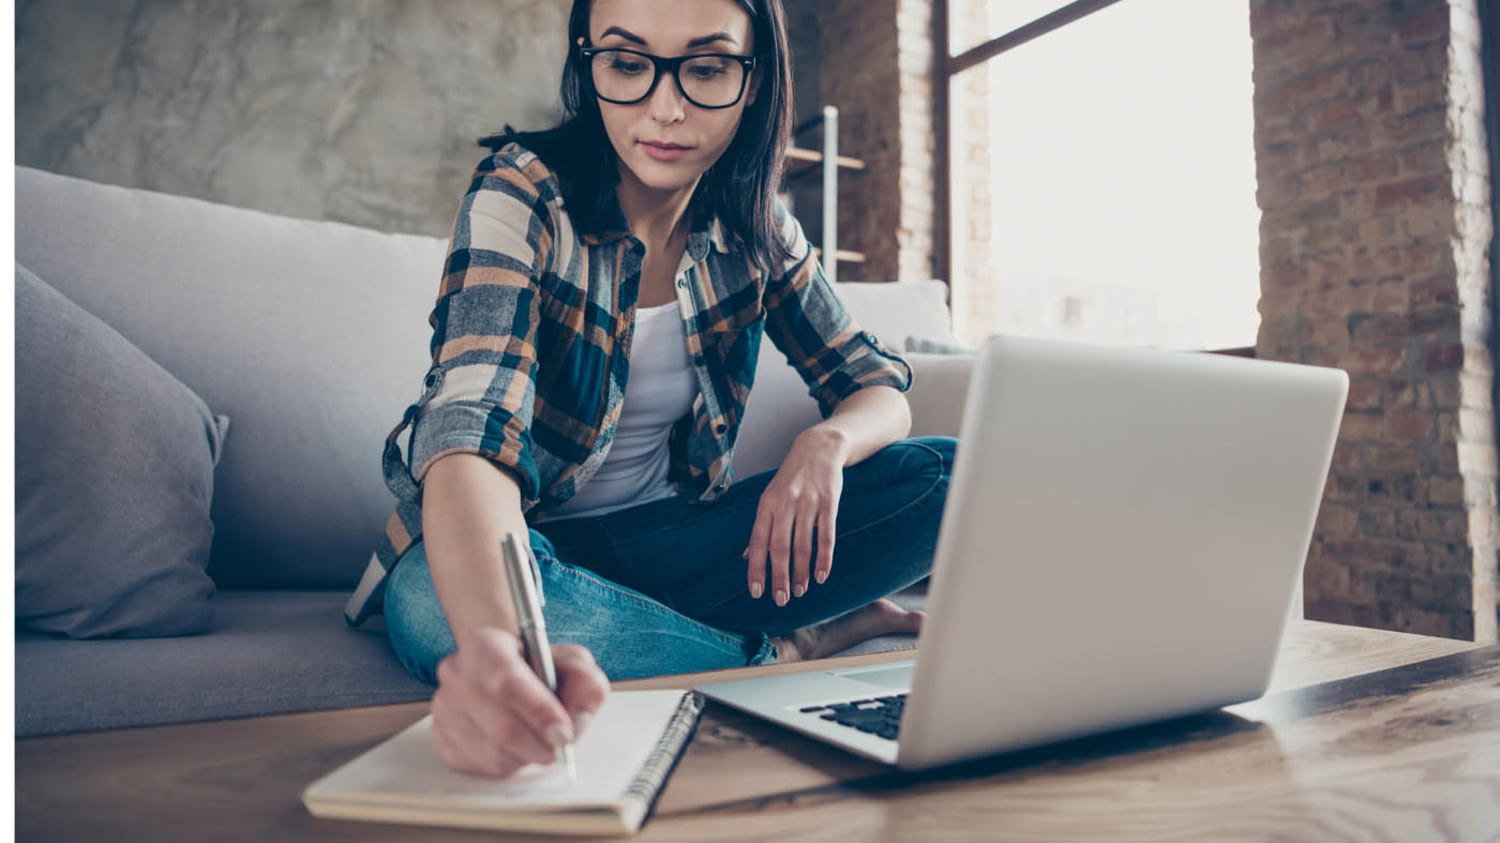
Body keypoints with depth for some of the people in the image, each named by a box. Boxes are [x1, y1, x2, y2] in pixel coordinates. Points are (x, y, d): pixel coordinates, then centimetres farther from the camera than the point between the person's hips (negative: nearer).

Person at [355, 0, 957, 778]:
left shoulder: (754, 230, -3)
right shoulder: (522, 197, -18)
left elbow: (881, 388, 2)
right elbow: (471, 434, -33)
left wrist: (827, 442, -24)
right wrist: (498, 643, -54)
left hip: (666, 537, 3)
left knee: (946, 476, -12)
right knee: (433, 604, -39)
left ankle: (629, 632, -15)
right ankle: (798, 647, -18)